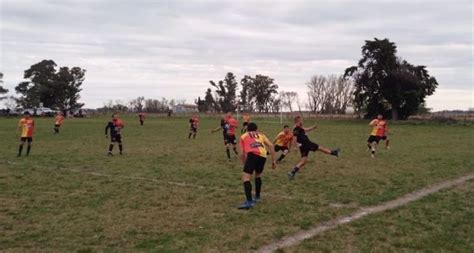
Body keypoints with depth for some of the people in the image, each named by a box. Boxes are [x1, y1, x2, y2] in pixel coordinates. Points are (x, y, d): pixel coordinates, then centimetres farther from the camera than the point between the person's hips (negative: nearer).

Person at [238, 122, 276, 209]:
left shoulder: (243, 136, 27)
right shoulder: (261, 135, 33)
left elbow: (243, 154, 21)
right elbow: (271, 145, 18)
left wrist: (245, 165, 34)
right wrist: (273, 160, 19)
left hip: (253, 155, -4)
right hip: (263, 156, 4)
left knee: (245, 177, -7)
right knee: (258, 175, 29)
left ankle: (249, 202, -23)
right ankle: (257, 197, 34)